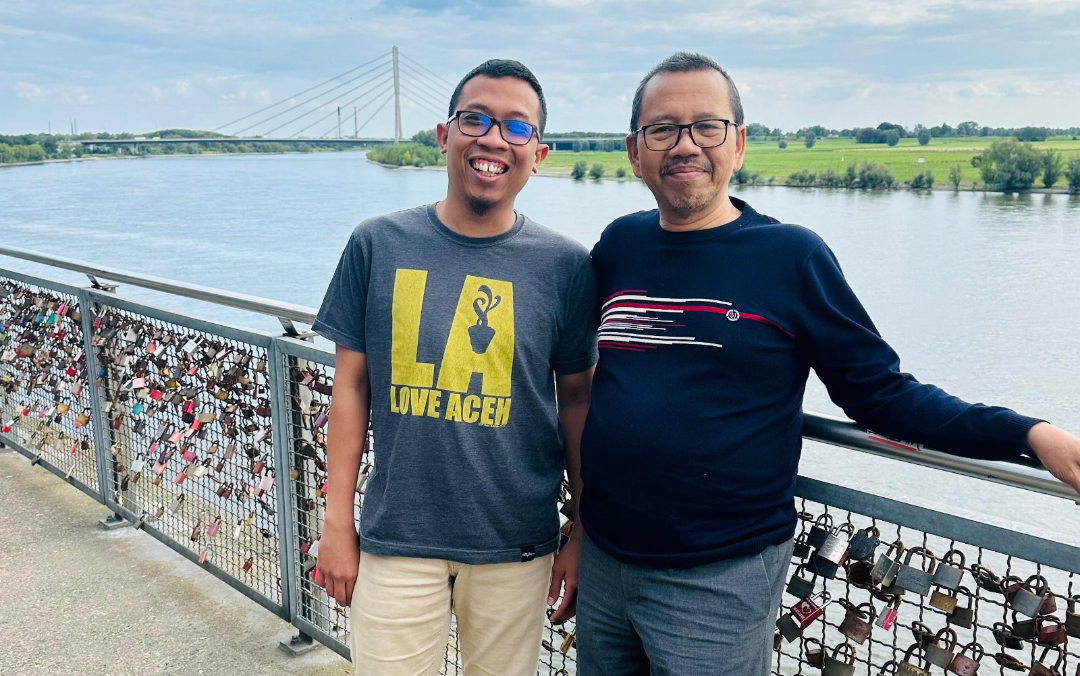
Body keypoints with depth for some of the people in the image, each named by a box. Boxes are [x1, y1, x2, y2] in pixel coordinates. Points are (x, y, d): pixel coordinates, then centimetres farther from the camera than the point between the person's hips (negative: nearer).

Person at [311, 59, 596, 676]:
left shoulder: (566, 265, -5)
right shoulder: (378, 245, -4)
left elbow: (577, 400, 2)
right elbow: (352, 386, 2)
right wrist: (338, 524, 2)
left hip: (517, 547, 0)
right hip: (397, 539, 0)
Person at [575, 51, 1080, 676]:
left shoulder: (791, 257, -9)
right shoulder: (619, 245, 3)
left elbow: (883, 394, -6)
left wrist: (1030, 434, -16)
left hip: (719, 578, -4)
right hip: (602, 558, 5)